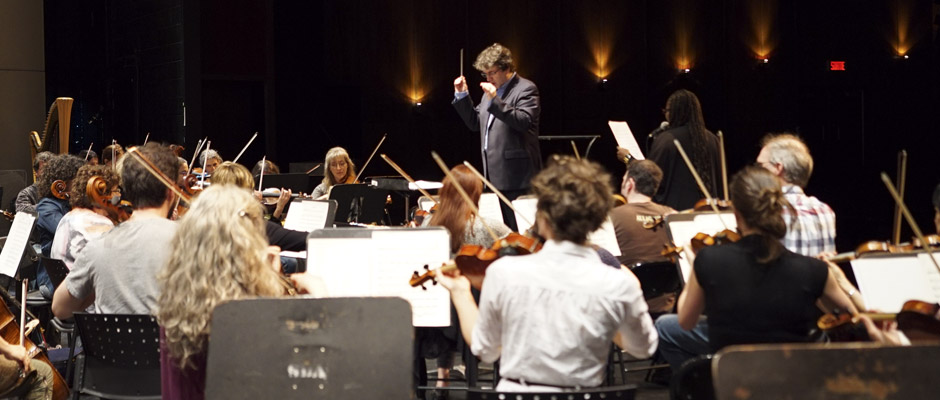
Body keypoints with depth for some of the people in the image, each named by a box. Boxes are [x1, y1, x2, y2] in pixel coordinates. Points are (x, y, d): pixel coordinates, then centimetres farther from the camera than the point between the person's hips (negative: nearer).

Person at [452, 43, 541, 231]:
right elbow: (475, 123, 21)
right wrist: (462, 96, 10)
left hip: (515, 176, -8)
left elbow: (523, 121, -22)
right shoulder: (491, 90, 19)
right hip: (495, 176, 8)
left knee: (518, 229, -9)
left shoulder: (526, 89, -7)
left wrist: (495, 100, -28)